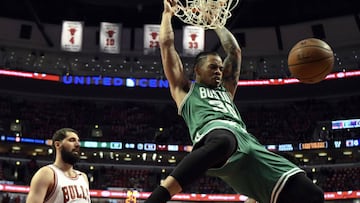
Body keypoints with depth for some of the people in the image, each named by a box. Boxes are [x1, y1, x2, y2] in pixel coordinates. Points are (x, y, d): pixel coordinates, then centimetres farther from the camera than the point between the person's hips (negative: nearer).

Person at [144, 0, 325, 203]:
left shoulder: (226, 89, 41)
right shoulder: (185, 89, 29)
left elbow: (235, 50, 47)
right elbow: (166, 43, 28)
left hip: (247, 140, 6)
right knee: (222, 143, -47)